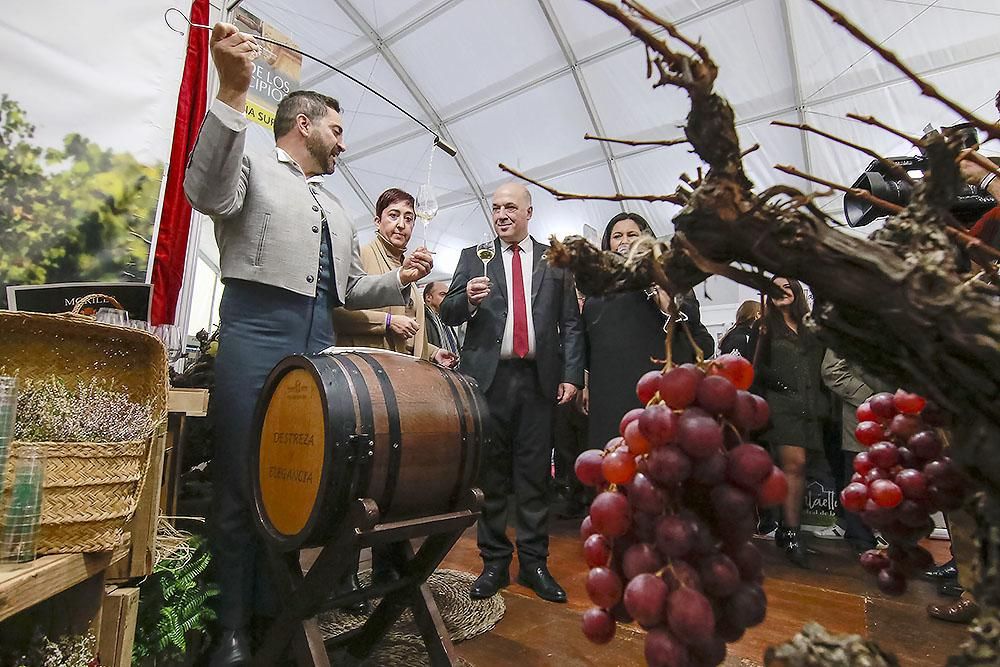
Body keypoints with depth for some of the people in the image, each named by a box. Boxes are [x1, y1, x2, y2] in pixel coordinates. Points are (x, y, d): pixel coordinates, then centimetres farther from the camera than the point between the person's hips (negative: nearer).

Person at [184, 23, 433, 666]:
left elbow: (349, 288, 24)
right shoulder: (252, 162, 8)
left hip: (318, 344, 6)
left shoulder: (335, 207, 26)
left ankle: (280, 609, 23)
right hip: (256, 335, -6)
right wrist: (232, 94, -22)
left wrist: (399, 280, 8)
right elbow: (208, 194, -16)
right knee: (242, 483, 0)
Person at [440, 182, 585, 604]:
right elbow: (448, 314, 5)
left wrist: (571, 375, 0)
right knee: (490, 473, 7)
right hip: (488, 376, 0)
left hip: (538, 378, 0)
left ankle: (534, 563, 21)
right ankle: (494, 562, 21)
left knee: (534, 474, 6)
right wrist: (468, 299, -16)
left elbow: (571, 324, 9)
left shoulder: (555, 261, 12)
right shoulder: (473, 257, 11)